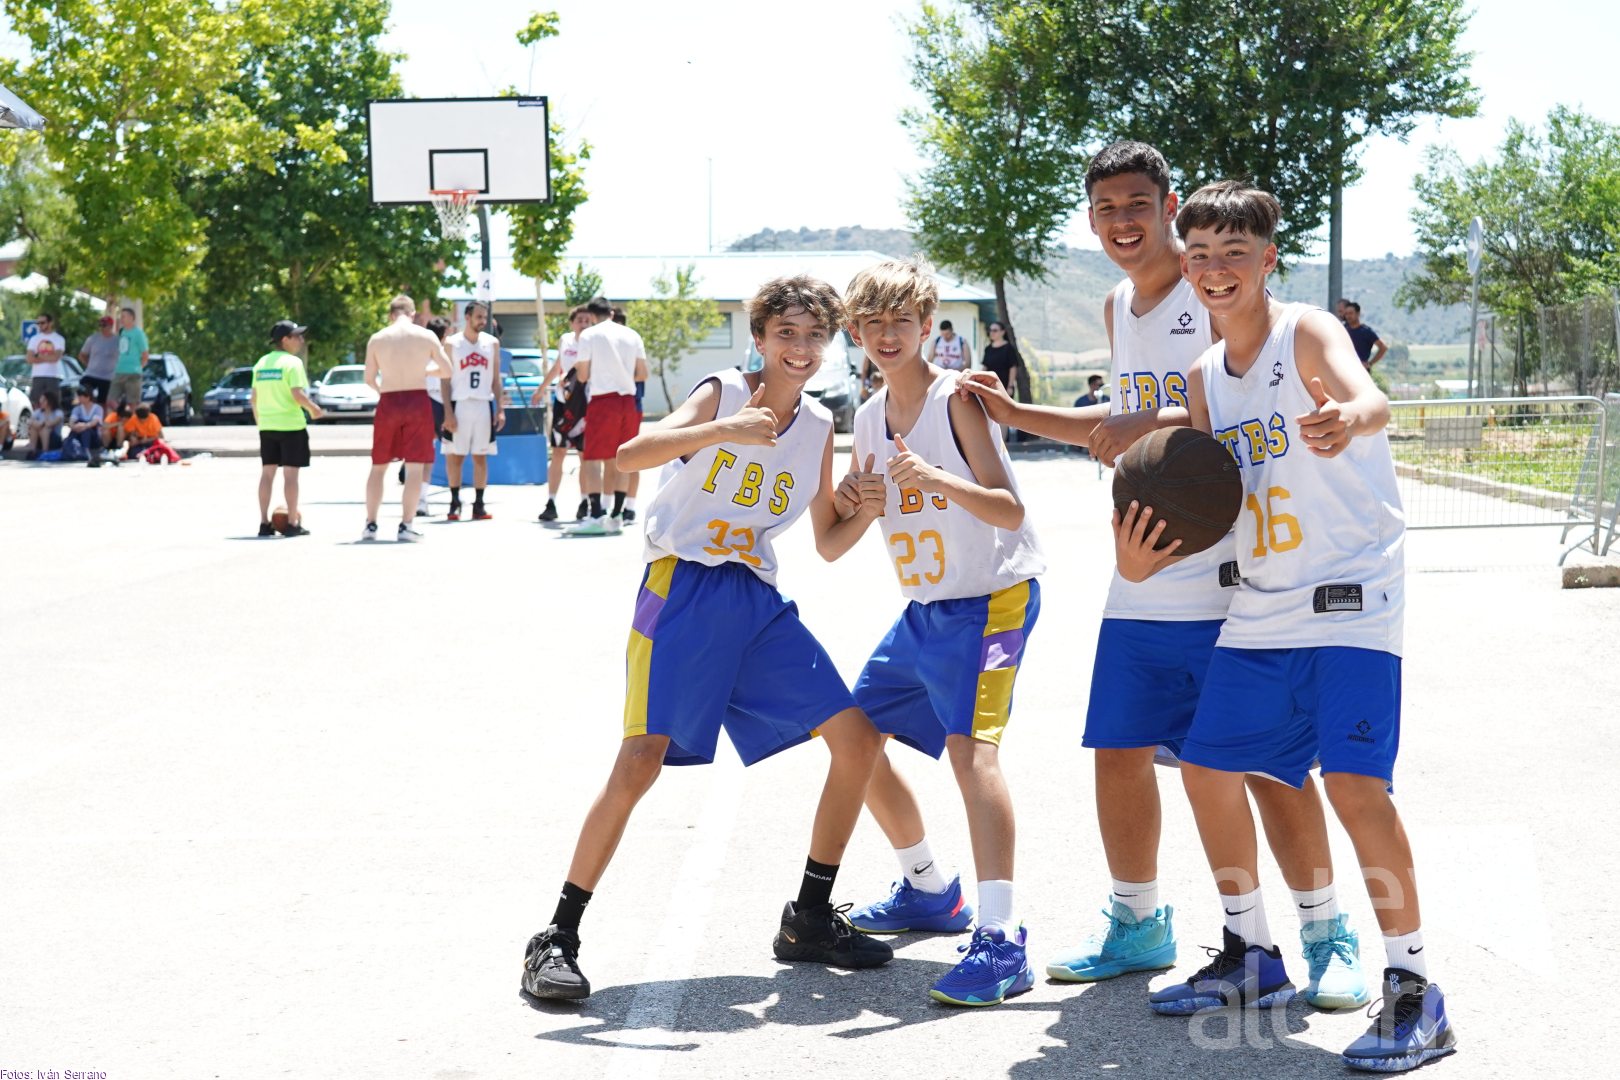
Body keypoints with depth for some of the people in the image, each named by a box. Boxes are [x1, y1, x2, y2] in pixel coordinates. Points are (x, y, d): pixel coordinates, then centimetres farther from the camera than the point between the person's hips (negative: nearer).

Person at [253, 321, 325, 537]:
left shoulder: (261, 363, 10)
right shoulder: (292, 362, -10)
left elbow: (253, 398, 11)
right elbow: (297, 394, -18)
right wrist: (314, 408, -3)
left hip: (266, 425, 6)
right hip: (291, 425, -6)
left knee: (267, 472, 9)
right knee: (290, 473, -2)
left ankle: (264, 523, 10)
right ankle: (292, 523, -1)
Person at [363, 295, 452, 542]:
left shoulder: (377, 339, 1)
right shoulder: (426, 336, -1)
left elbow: (369, 379, 5)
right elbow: (446, 371, 5)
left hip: (388, 402, 1)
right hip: (417, 400, -1)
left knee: (378, 466, 12)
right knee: (415, 466, 3)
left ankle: (370, 525, 13)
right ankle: (406, 526, -2)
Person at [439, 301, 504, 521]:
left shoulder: (492, 343, 8)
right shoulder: (452, 344, 0)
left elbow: (496, 379, 10)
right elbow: (445, 380, -1)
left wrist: (500, 409, 2)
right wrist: (448, 411, -10)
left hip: (484, 405, 2)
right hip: (459, 405, -2)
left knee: (481, 457, 3)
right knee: (454, 456, -1)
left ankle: (479, 505, 8)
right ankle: (455, 503, 9)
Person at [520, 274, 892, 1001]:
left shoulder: (818, 427, 10)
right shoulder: (722, 395, -6)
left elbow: (829, 544, 14)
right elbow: (628, 457, -22)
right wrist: (722, 432, -34)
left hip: (759, 603, 6)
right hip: (683, 592, -6)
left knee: (858, 738, 1)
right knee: (640, 762, -16)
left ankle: (810, 919, 15)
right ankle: (557, 938, -5)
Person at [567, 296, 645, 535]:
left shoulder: (589, 335, -3)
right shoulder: (632, 335, 10)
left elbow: (583, 376, -3)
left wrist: (580, 368, 20)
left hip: (602, 399, -5)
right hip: (627, 400, 5)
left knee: (593, 458, -4)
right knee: (619, 460, 11)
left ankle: (596, 517, -14)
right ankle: (617, 516, 11)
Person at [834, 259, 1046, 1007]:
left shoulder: (957, 399, -15)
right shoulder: (870, 419, 7)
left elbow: (1010, 511, -23)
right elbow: (844, 534, 16)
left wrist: (936, 480, -39)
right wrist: (859, 506, -8)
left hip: (993, 595, -9)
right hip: (923, 608, 9)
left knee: (970, 743, -25)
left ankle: (1002, 942, -30)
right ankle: (930, 891, 34)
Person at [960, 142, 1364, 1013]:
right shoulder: (1118, 308, 15)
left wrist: (1155, 421, -31)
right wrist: (1017, 415, 22)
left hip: (1229, 580, -7)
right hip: (1141, 583, 7)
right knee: (1119, 749, 11)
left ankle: (1326, 936, 11)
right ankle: (1137, 925, 29)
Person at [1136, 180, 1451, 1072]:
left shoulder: (1308, 334, -13)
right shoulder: (1204, 379, 8)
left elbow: (1370, 399, -36)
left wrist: (1349, 419, -61)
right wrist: (1145, 556, -11)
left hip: (1351, 598, -8)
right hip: (1259, 611, 8)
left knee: (1353, 782, -19)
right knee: (1208, 768, 13)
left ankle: (1413, 994, -7)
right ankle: (1251, 958, 31)